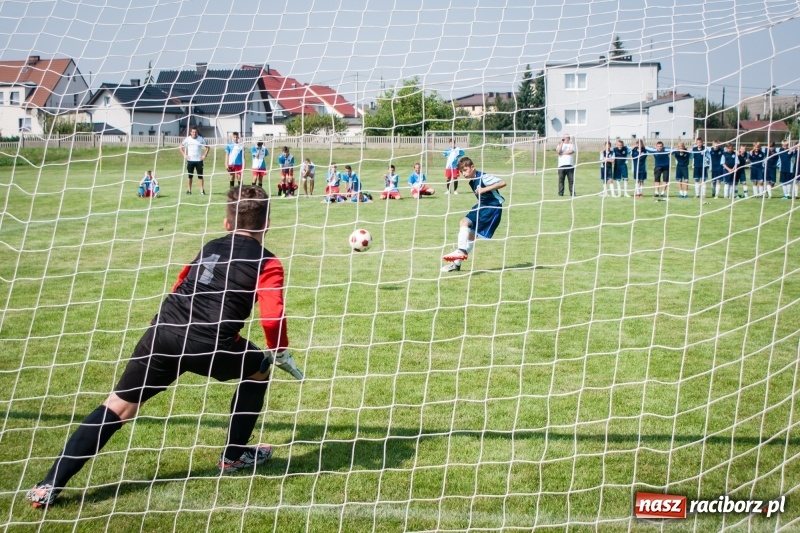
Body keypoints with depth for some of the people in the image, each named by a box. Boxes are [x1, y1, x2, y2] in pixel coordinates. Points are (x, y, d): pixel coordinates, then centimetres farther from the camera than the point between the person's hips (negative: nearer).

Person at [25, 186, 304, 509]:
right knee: (259, 368, 27)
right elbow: (272, 317, -6)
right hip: (210, 346, -4)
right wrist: (280, 351, 12)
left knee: (117, 406, 9)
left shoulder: (210, 247, 23)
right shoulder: (267, 263, 7)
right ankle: (234, 456, 31)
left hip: (162, 333, 4)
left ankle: (50, 486, 1)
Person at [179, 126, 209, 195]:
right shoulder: (187, 139, 1)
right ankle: (189, 190, 10)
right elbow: (181, 147, 11)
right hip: (190, 160, 0)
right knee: (190, 176, 3)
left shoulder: (201, 139, 0)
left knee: (200, 176, -2)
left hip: (199, 160, 0)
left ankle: (202, 190, 1)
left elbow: (207, 147, 11)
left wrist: (204, 155, 0)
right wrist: (184, 155, 1)